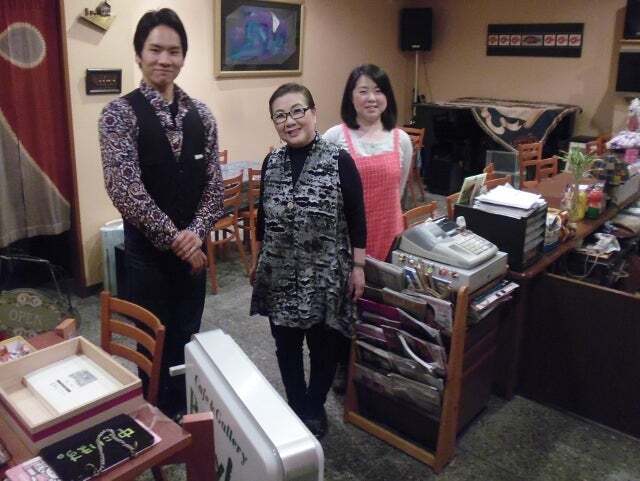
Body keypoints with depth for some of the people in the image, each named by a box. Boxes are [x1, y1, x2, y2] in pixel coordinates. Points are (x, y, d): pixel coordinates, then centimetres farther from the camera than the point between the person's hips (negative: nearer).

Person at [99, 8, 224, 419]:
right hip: (148, 249, -4)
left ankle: (185, 415, 37)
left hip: (192, 246, 4)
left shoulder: (200, 114, 3)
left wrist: (195, 234, -12)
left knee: (187, 339, 17)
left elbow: (215, 183, 2)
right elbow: (125, 189, -18)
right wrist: (174, 238, -18)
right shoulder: (121, 113, -10)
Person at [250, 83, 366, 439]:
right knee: (286, 346, 14)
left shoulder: (339, 161, -11)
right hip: (280, 275, 4)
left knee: (323, 347, 11)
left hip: (325, 275, -4)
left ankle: (315, 410, 34)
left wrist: (358, 267, -8)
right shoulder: (272, 163, 3)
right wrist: (257, 260, 16)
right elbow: (264, 216, 12)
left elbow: (356, 218, -7)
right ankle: (297, 408, 35)